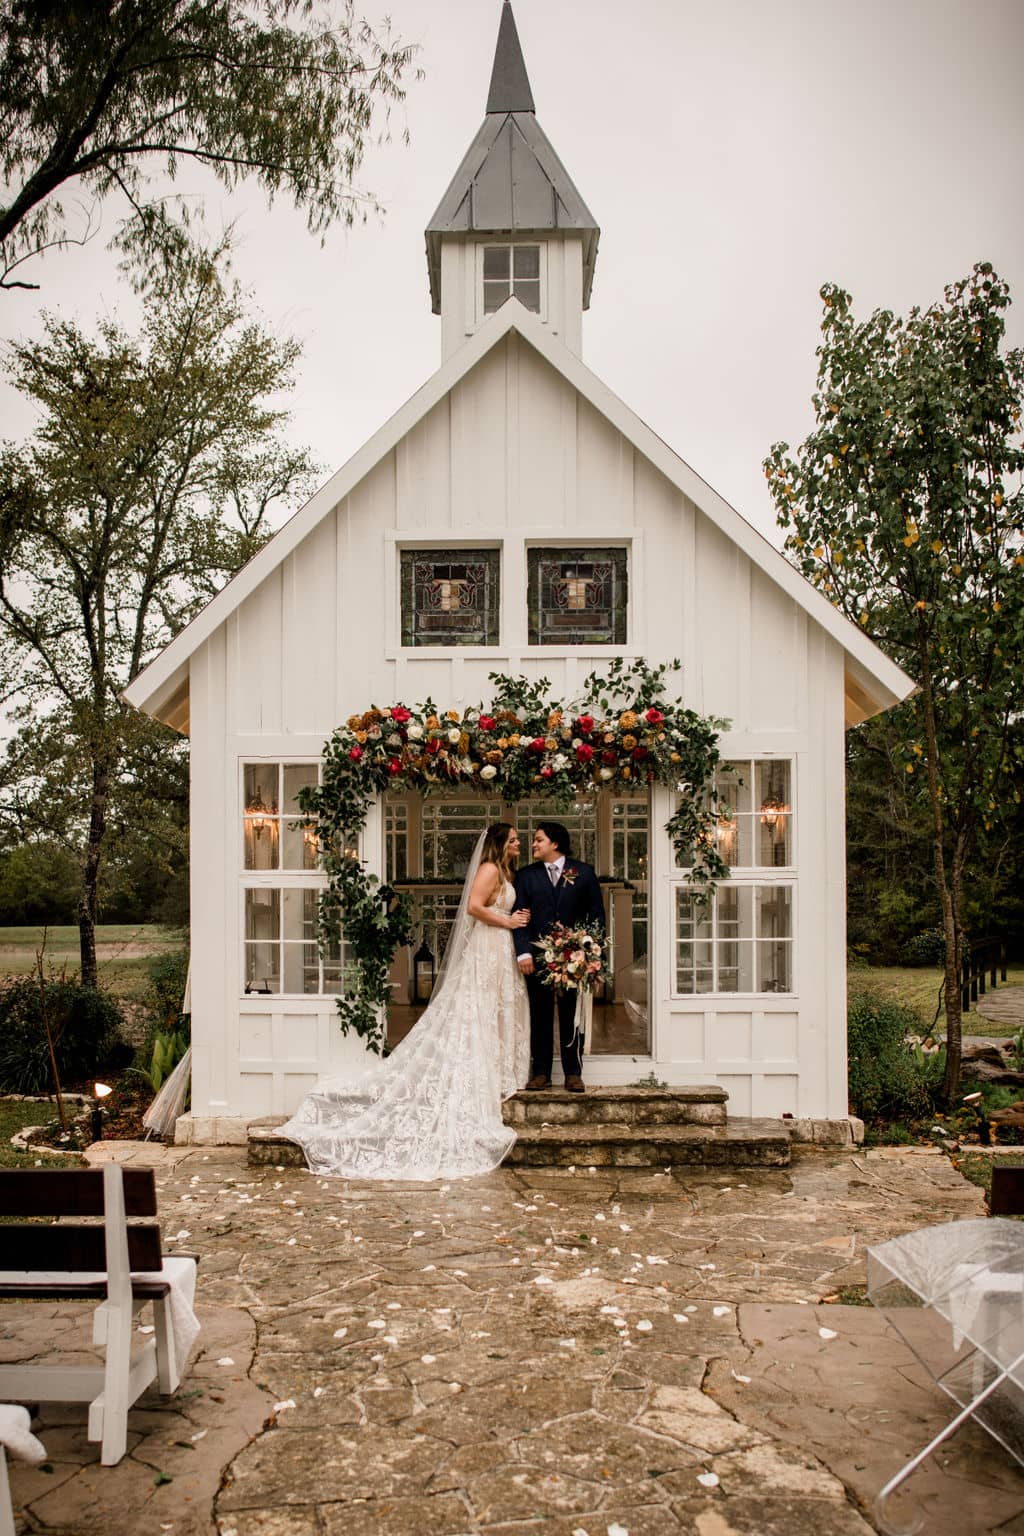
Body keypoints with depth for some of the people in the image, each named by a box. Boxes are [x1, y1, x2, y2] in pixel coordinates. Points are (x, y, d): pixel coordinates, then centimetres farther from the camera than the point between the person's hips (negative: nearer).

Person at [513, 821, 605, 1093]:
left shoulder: (584, 872, 4)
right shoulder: (526, 875, 6)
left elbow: (596, 914, 5)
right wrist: (523, 953, -10)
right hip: (538, 957, 1)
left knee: (572, 1016, 6)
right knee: (540, 1016, 6)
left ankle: (573, 1073, 14)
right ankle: (541, 1072, 14)